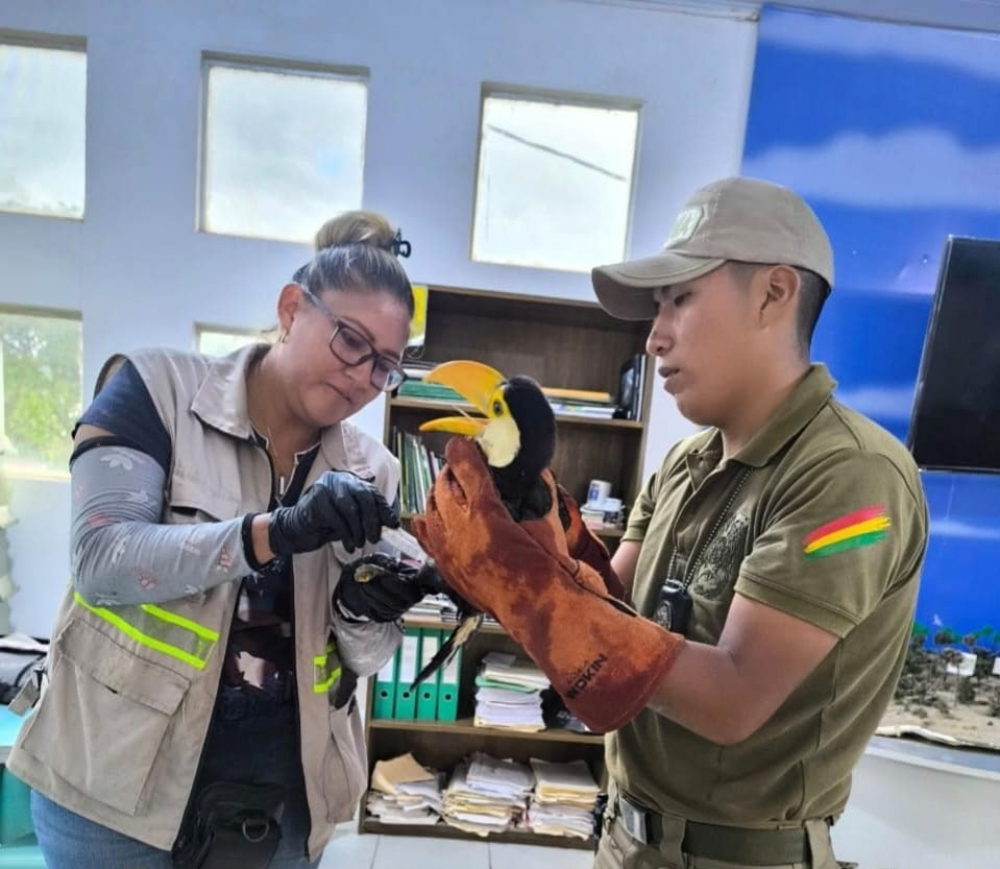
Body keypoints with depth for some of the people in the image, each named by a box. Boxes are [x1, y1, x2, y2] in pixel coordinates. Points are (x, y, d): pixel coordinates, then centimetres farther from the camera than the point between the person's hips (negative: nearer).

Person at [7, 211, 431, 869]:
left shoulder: (371, 473, -3)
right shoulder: (159, 389, -10)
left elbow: (361, 660, 1)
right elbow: (100, 559, -21)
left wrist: (364, 615, -21)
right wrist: (278, 531, -33)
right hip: (121, 779, -2)